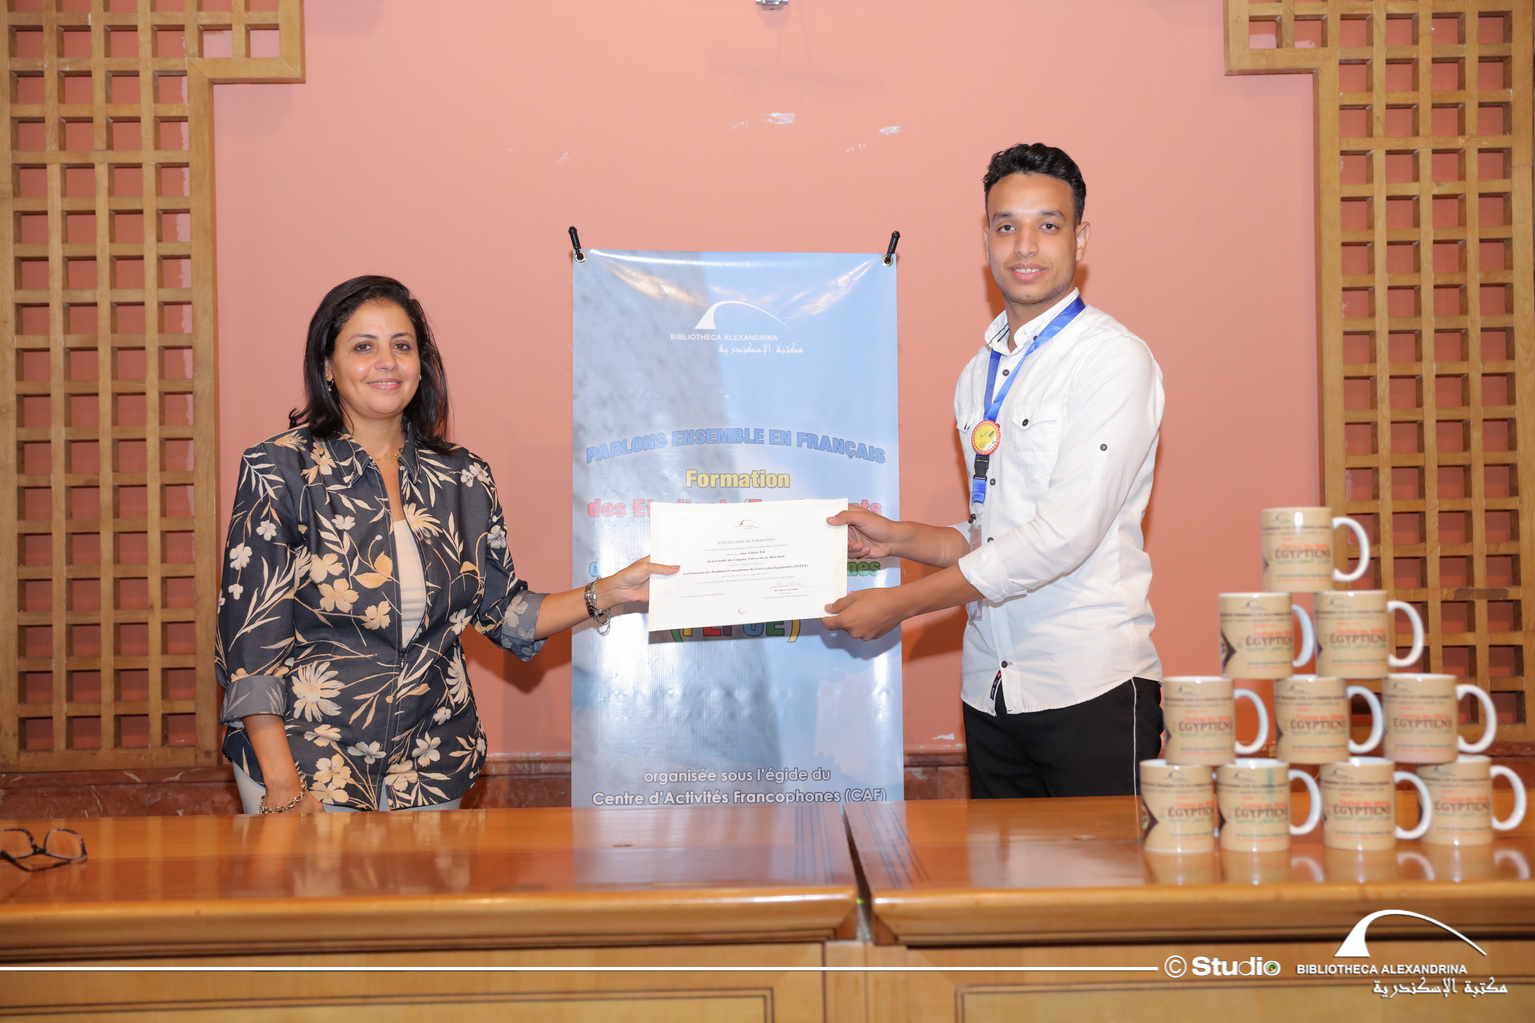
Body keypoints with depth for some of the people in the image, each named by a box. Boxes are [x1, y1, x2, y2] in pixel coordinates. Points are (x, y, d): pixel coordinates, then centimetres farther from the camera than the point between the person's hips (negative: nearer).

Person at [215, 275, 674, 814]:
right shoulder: (278, 468, -6)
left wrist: (608, 594, -6)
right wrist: (283, 783, -16)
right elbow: (252, 634, -10)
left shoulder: (462, 478, 5)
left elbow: (505, 611, 9)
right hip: (308, 760, -3)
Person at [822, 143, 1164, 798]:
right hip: (993, 691, 6)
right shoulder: (978, 376, 16)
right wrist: (899, 538, 3)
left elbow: (1065, 534, -16)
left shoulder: (1114, 361, -7)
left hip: (1090, 691, -6)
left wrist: (903, 603, -13)